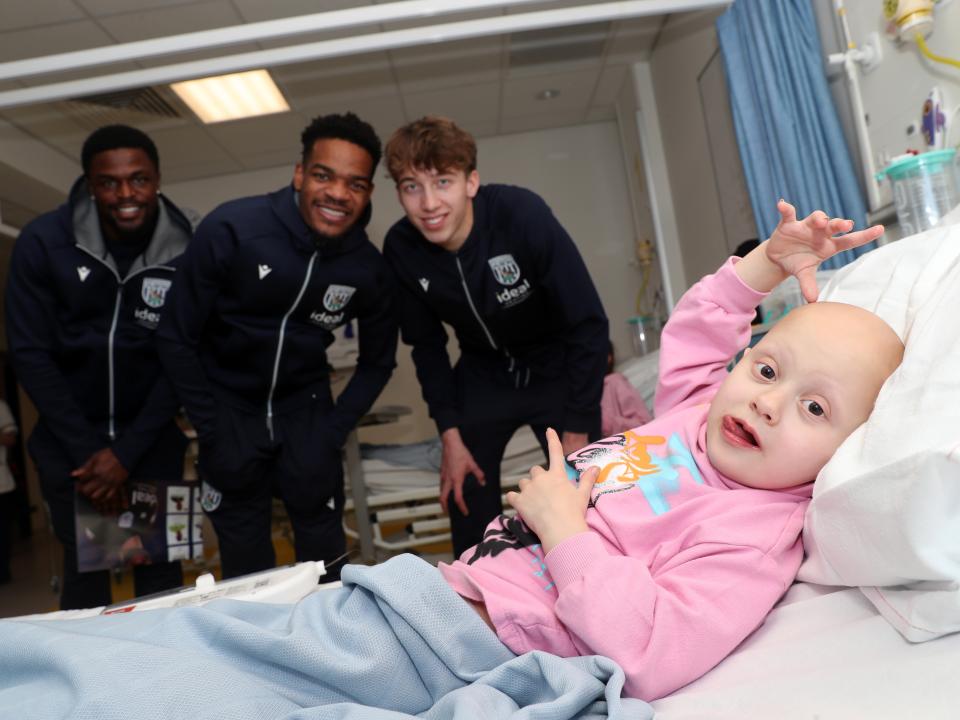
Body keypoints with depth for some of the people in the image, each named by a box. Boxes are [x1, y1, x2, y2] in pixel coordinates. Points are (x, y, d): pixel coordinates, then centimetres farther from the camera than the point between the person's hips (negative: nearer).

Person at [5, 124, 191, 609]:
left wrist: (127, 451, -12)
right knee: (83, 569, 7)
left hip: (152, 436, 0)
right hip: (69, 437, 0)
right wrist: (84, 450, -12)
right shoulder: (42, 242, -11)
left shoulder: (185, 251, -11)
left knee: (161, 567, 6)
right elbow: (29, 354, -8)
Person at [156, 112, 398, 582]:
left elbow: (377, 361, 1)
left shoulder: (369, 269, -15)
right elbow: (177, 340, -14)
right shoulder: (230, 230, -23)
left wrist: (333, 432, -6)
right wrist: (213, 431, -12)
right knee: (242, 538, 9)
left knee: (319, 523, 7)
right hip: (228, 401, -1)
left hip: (304, 400, 2)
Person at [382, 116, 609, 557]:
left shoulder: (522, 215, -29)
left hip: (557, 370, -3)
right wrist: (450, 434, -7)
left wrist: (577, 432, -20)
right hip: (482, 375, 3)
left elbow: (588, 324, -22)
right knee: (465, 498, 2)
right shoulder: (400, 248, -16)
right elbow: (427, 344, -2)